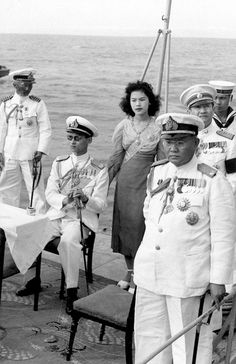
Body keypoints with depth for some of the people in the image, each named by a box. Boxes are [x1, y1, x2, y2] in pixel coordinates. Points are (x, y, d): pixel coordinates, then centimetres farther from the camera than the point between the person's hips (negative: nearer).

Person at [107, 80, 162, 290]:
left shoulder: (158, 127, -6)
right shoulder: (124, 126, 3)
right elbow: (116, 158, 8)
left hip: (146, 183, -4)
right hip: (125, 182, 4)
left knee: (140, 226, -5)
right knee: (124, 224, 9)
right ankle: (130, 271, 24)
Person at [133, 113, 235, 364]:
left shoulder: (212, 181, -11)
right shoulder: (156, 173, 6)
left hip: (188, 279, -5)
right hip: (149, 274, 6)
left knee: (188, 340, 6)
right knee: (149, 335, 15)